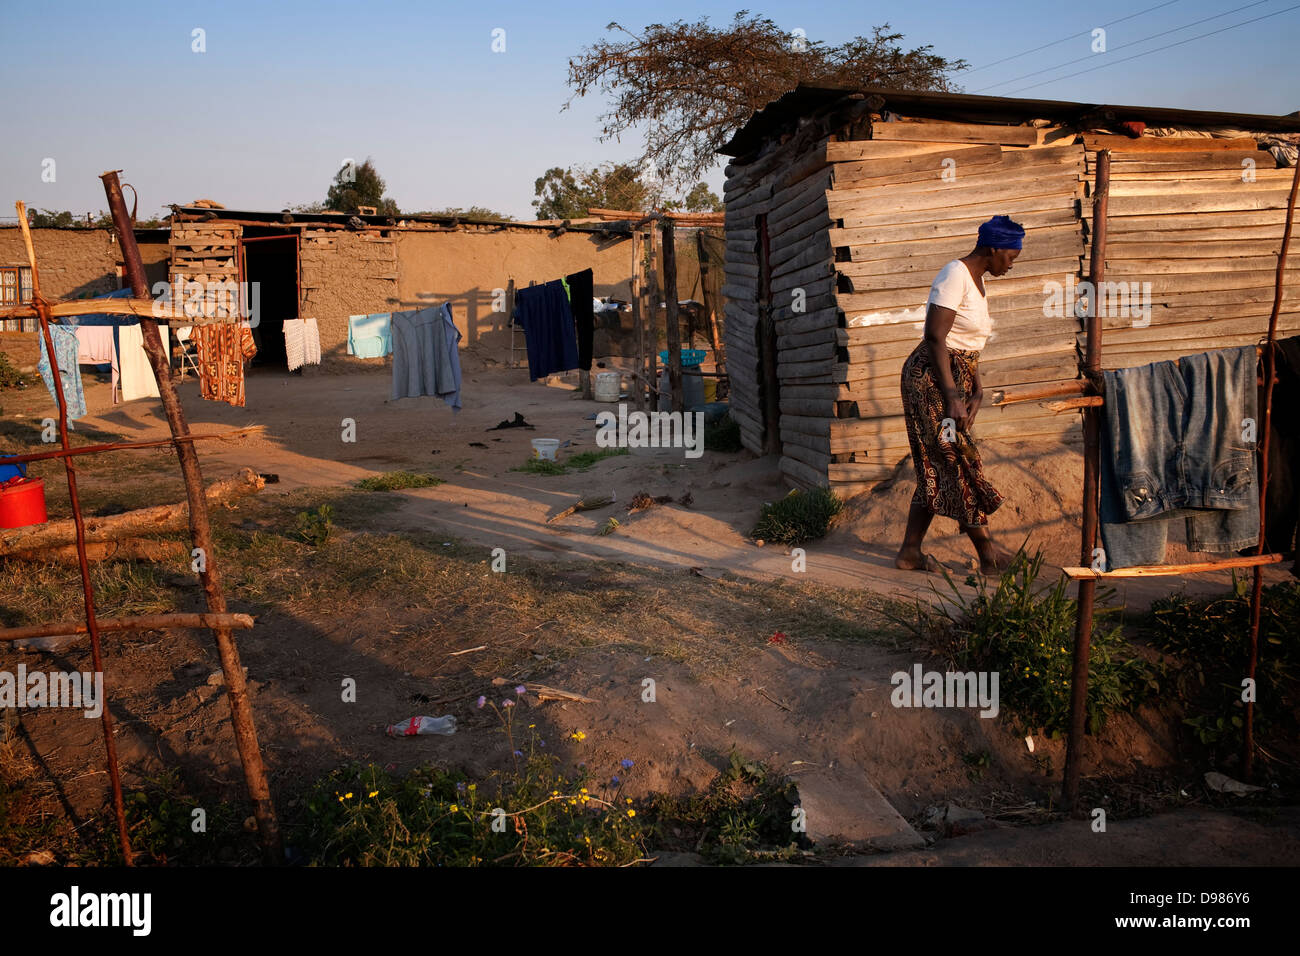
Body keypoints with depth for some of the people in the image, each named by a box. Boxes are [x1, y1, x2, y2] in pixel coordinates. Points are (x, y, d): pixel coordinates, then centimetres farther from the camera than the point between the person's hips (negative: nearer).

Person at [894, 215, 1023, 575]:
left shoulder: (976, 279, 15)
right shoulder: (955, 276, -15)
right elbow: (936, 338, -21)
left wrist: (977, 389, 9)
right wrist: (952, 396, -22)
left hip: (955, 378, 10)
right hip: (930, 379, -10)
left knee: (939, 468, 9)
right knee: (961, 463, -5)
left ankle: (910, 551, 14)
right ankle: (987, 553, 3)